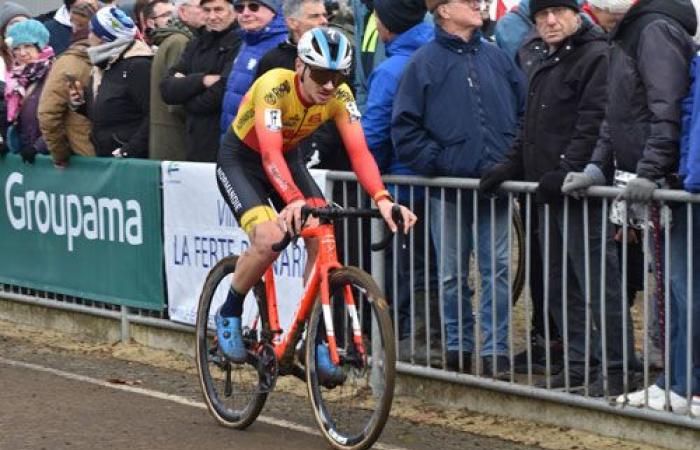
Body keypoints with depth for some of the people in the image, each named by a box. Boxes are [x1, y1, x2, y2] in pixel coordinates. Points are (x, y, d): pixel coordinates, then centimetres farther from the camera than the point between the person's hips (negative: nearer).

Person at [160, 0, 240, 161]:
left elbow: (220, 95, -16)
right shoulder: (196, 45, 16)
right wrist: (202, 80, -12)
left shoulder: (239, 44, -7)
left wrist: (186, 86, 2)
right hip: (195, 148, 6)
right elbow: (167, 89, 6)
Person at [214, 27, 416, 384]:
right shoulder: (274, 86, -33)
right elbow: (270, 153, -43)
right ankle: (229, 314, -2)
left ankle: (315, 341, -6)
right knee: (269, 238, -28)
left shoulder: (340, 96, -19)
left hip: (288, 158, 5)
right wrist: (294, 200, -59)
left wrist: (382, 199, -44)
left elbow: (359, 151, -27)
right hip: (240, 160, -5)